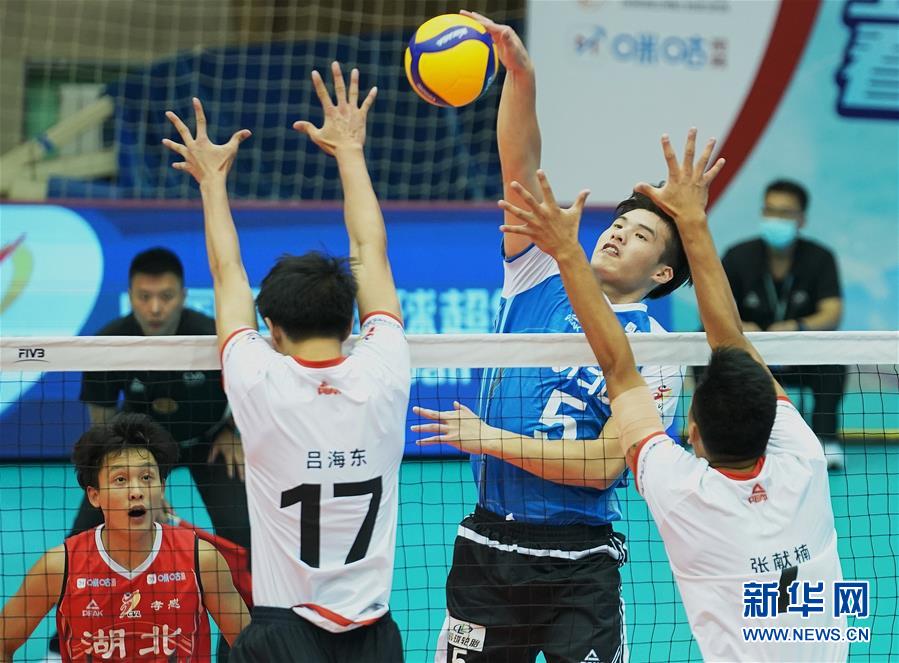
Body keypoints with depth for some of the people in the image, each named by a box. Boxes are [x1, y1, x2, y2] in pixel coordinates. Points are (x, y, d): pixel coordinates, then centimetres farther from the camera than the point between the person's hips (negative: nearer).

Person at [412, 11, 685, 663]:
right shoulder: (540, 278, 8)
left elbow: (605, 464, -12)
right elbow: (521, 166, -3)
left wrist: (491, 438, -12)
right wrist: (519, 72, -18)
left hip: (577, 561, -3)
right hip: (487, 543, 3)